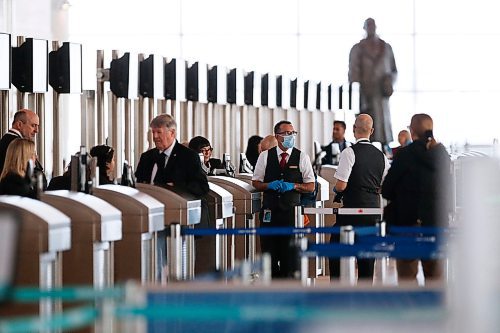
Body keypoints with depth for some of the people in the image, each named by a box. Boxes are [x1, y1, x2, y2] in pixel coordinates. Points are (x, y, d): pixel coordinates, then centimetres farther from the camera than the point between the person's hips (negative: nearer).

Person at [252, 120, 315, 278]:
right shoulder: (265, 156, 7)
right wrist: (270, 185, -10)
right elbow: (256, 182, 10)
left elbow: (311, 187, 4)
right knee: (269, 249, 1)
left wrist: (293, 186, -12)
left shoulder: (302, 157, 4)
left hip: (292, 211, -1)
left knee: (289, 252, 0)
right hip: (270, 210, 1)